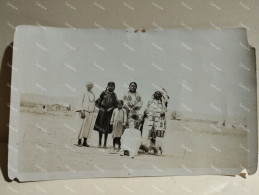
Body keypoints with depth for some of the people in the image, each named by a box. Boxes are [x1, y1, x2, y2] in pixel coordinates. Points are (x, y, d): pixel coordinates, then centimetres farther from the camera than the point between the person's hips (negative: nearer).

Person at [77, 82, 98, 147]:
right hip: (85, 111, -5)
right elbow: (82, 102, -5)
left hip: (91, 112, 6)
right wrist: (82, 111, -13)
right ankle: (79, 141, -3)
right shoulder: (85, 93, -2)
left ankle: (85, 142, 9)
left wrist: (95, 110, 14)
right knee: (83, 126, -10)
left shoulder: (93, 94, 14)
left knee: (88, 127, 4)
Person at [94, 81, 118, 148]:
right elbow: (97, 102, 5)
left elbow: (116, 104, 8)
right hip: (102, 112, -1)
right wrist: (100, 108, -7)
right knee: (100, 127, 2)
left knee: (107, 128, 1)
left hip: (109, 112, 1)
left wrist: (111, 108, -7)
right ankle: (100, 143, 11)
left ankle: (105, 144, 9)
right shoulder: (103, 93, 2)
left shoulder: (114, 95, 7)